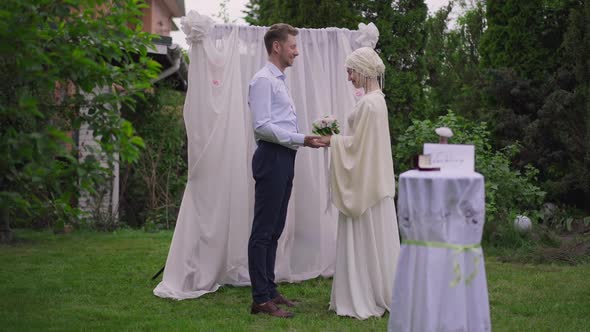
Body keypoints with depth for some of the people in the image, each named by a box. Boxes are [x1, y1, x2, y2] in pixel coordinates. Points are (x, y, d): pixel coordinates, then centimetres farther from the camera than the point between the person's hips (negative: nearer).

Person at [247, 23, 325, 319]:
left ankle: (269, 290, 21)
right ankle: (261, 299, -5)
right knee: (263, 231, -7)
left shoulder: (279, 80, 19)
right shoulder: (263, 80, -11)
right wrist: (301, 140, -20)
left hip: (284, 158, 10)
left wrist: (307, 138, 11)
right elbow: (262, 126, -20)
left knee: (274, 230, 13)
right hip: (271, 158, -10)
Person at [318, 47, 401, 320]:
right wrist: (336, 139, 11)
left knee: (365, 242, -2)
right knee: (373, 242, 12)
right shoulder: (375, 99, 12)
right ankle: (373, 296, 19)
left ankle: (365, 300, 5)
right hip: (370, 181, 10)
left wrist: (332, 141, -9)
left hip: (365, 184, -10)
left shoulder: (368, 103, -18)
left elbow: (358, 144, -19)